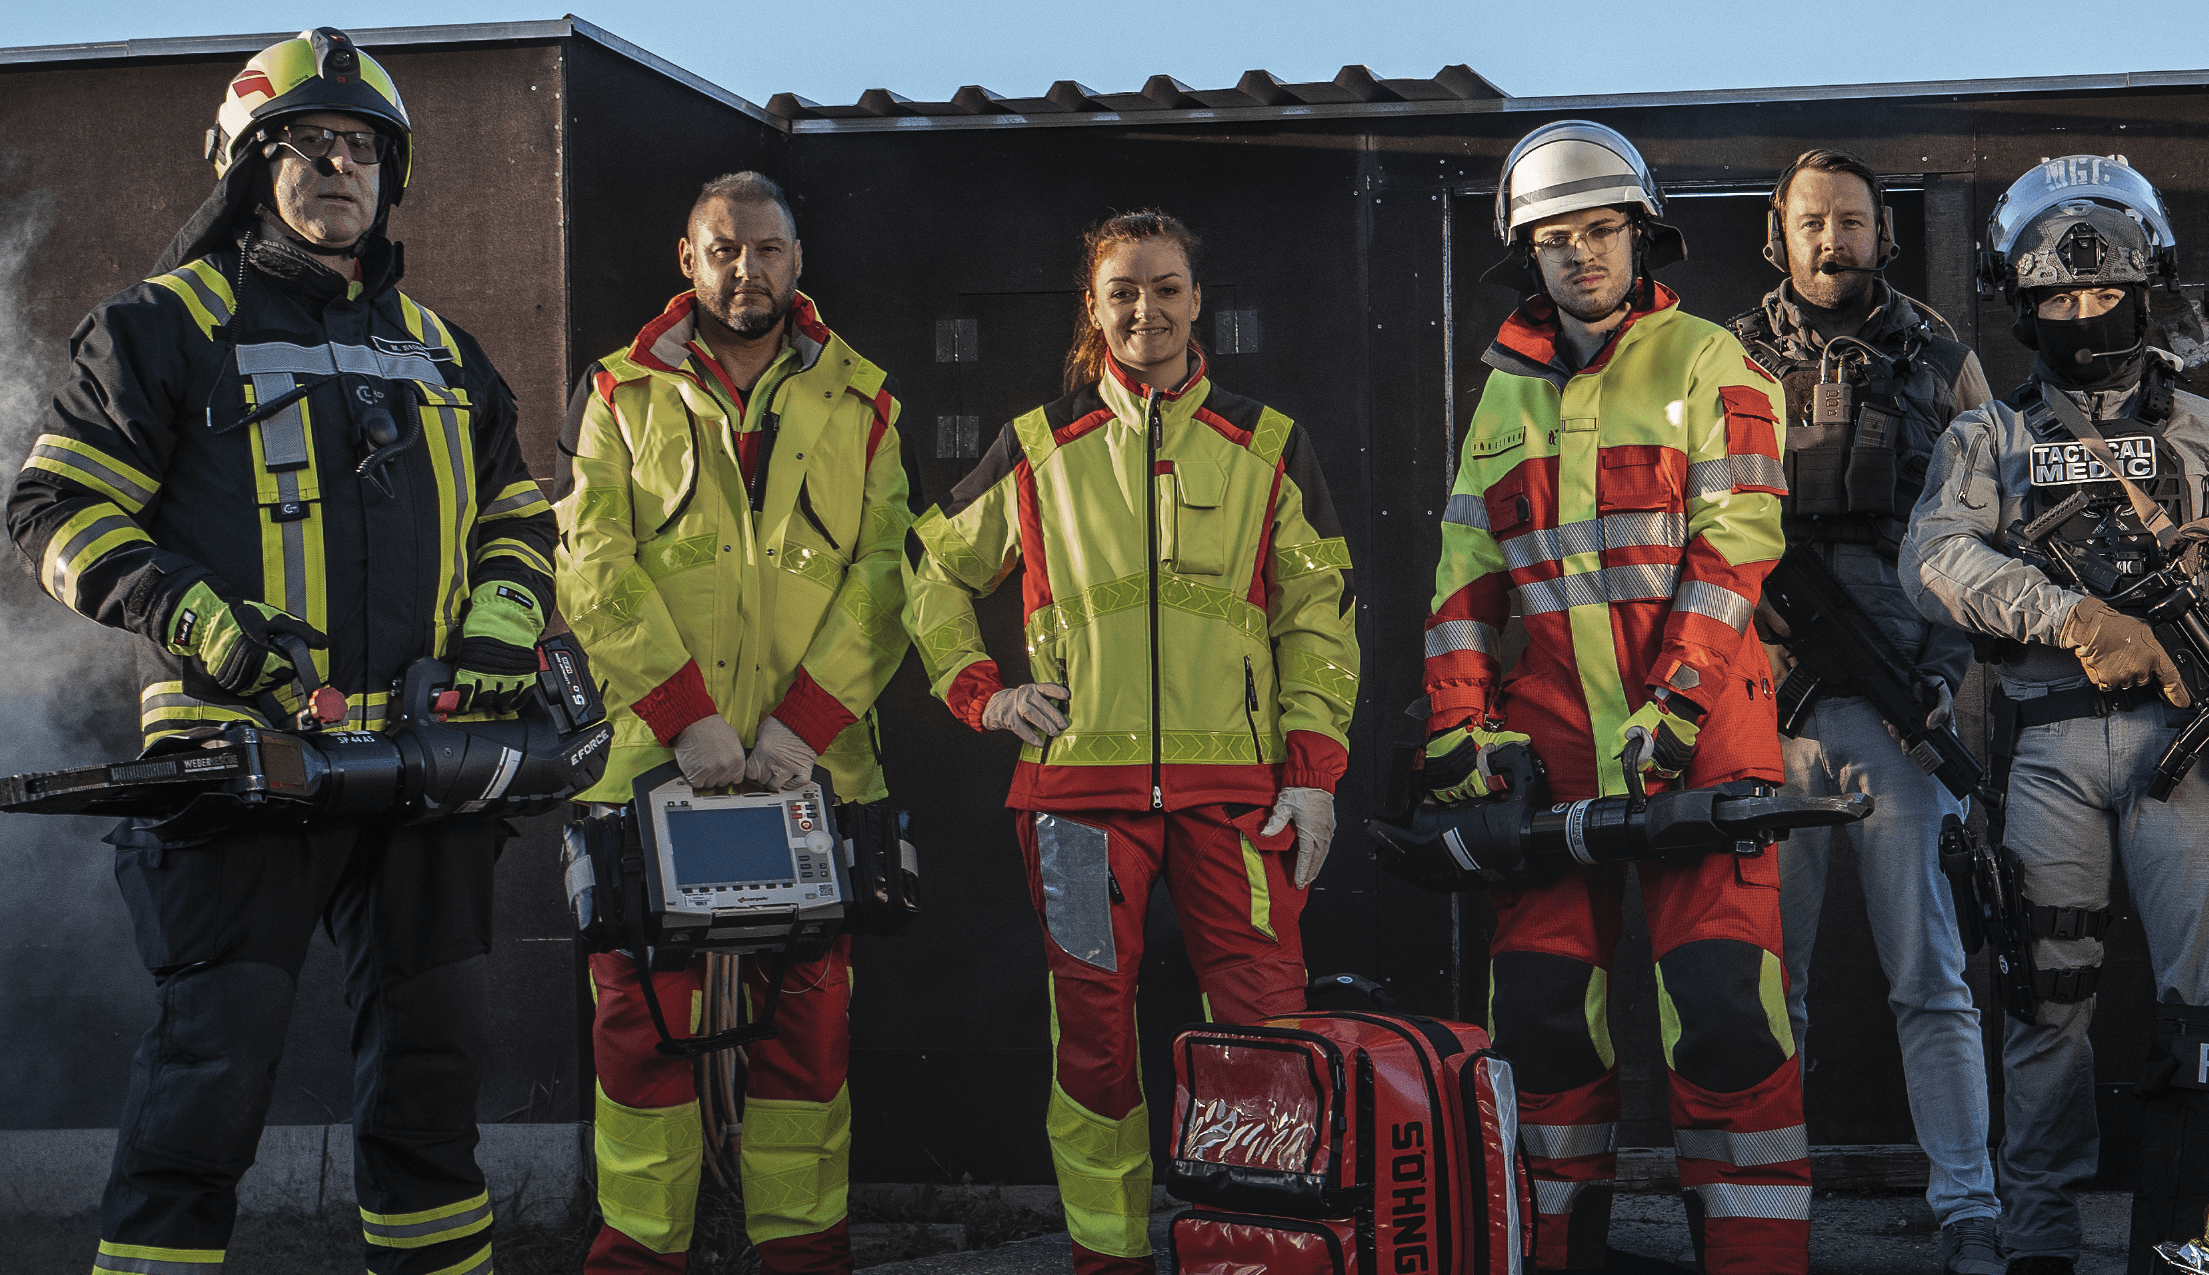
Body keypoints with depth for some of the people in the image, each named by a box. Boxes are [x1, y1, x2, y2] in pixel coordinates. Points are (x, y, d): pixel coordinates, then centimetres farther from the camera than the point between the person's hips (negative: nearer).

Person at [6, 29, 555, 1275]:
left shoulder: (437, 344, 18)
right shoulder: (168, 326, 2)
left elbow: (517, 510, 25)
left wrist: (503, 616, 5)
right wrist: (190, 617, -15)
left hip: (424, 749, 5)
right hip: (244, 743, -5)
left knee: (434, 1043, 13)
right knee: (217, 1045, -10)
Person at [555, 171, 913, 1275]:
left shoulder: (856, 404, 11)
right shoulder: (621, 397, 8)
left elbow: (882, 575, 2)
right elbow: (593, 568, -2)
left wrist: (807, 721, -11)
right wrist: (686, 716, -13)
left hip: (814, 769, 1)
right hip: (650, 764, -1)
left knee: (809, 1015, 3)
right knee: (644, 1013, 0)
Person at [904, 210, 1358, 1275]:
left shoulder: (1268, 447, 10)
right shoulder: (1039, 449, 10)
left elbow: (1317, 616, 8)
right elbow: (935, 573, 20)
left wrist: (1314, 771, -1)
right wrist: (978, 692, 6)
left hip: (1233, 780, 0)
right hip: (1082, 779, 0)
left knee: (1264, 1029, -7)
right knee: (1094, 1035, 3)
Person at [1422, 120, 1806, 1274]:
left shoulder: (1707, 366, 3)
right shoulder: (1506, 395, 18)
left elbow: (1731, 550, -6)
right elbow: (1465, 573, 15)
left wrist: (1674, 707, -16)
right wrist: (1458, 724, 4)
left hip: (1696, 731, -4)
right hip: (1551, 734, 4)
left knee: (1723, 1007, -11)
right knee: (1538, 1004, 2)